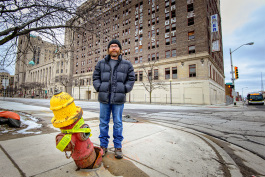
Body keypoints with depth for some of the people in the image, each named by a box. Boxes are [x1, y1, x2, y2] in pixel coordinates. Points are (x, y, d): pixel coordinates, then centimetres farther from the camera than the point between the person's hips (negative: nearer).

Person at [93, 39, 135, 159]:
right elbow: (95, 78, 12)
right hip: (104, 99, 2)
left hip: (118, 99, -1)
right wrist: (99, 88, -2)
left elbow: (131, 79, 8)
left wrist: (124, 89, -5)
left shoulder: (127, 64, 8)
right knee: (103, 123, 9)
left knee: (118, 123, 6)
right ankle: (103, 146, 25)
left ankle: (118, 147, 22)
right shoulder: (101, 63, 11)